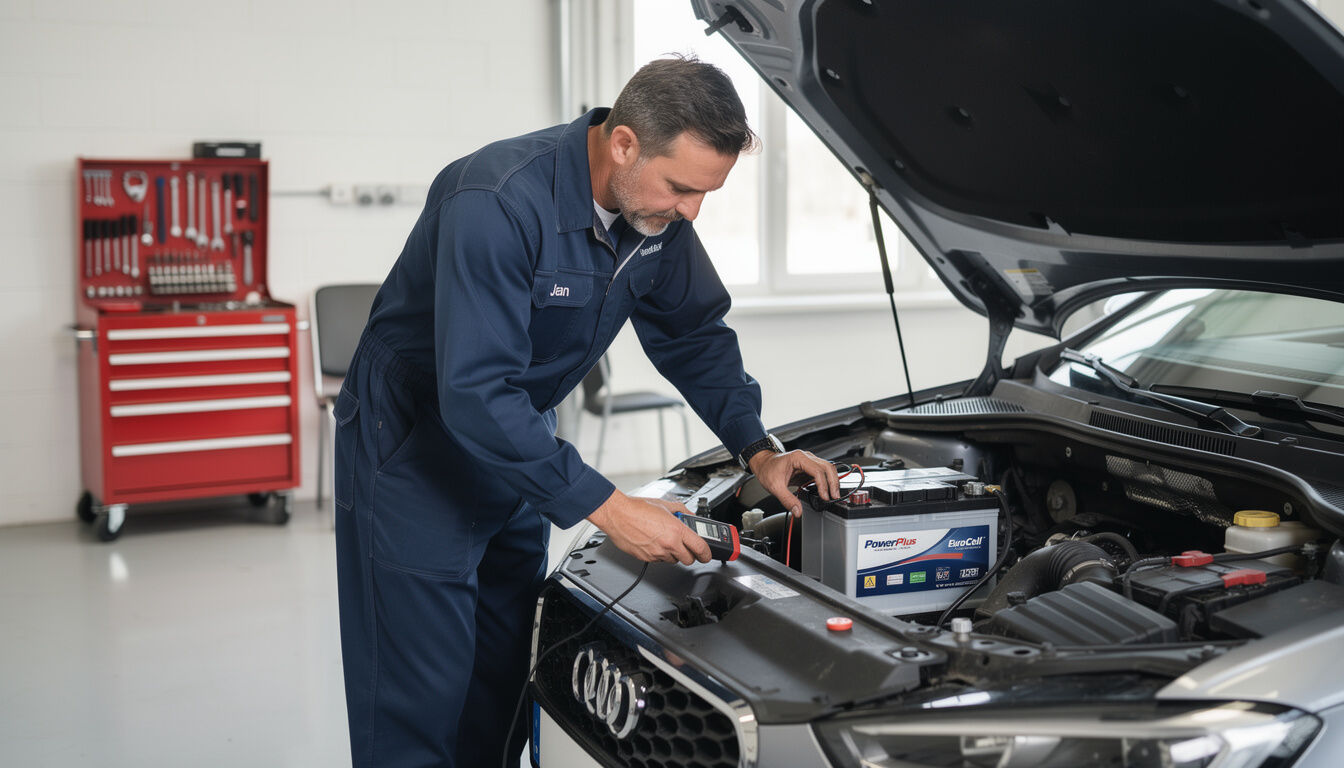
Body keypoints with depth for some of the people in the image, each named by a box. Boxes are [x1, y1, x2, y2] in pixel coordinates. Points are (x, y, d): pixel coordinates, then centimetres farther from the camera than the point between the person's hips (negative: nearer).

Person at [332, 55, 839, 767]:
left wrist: (758, 448, -3)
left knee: (501, 694, 12)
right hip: (415, 449, -7)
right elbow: (476, 392, -35)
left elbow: (694, 336, 8)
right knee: (421, 708, -3)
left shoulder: (658, 213, -8)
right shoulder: (498, 201, -32)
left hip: (516, 445, 7)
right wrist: (605, 508, -34)